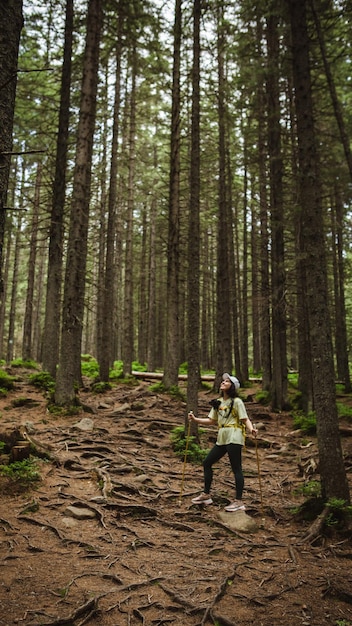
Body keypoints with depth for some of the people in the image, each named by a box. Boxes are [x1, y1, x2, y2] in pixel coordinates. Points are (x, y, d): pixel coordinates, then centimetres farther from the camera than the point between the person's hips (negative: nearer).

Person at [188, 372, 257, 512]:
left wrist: (251, 429, -30)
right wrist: (195, 419, 6)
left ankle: (239, 502, 4)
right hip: (222, 439, 8)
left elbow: (245, 419, -10)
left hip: (234, 438, -8)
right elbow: (212, 420, 15)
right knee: (207, 463, 11)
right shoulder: (218, 402, 15)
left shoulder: (236, 401, -5)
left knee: (236, 468, -4)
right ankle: (206, 495, 23)